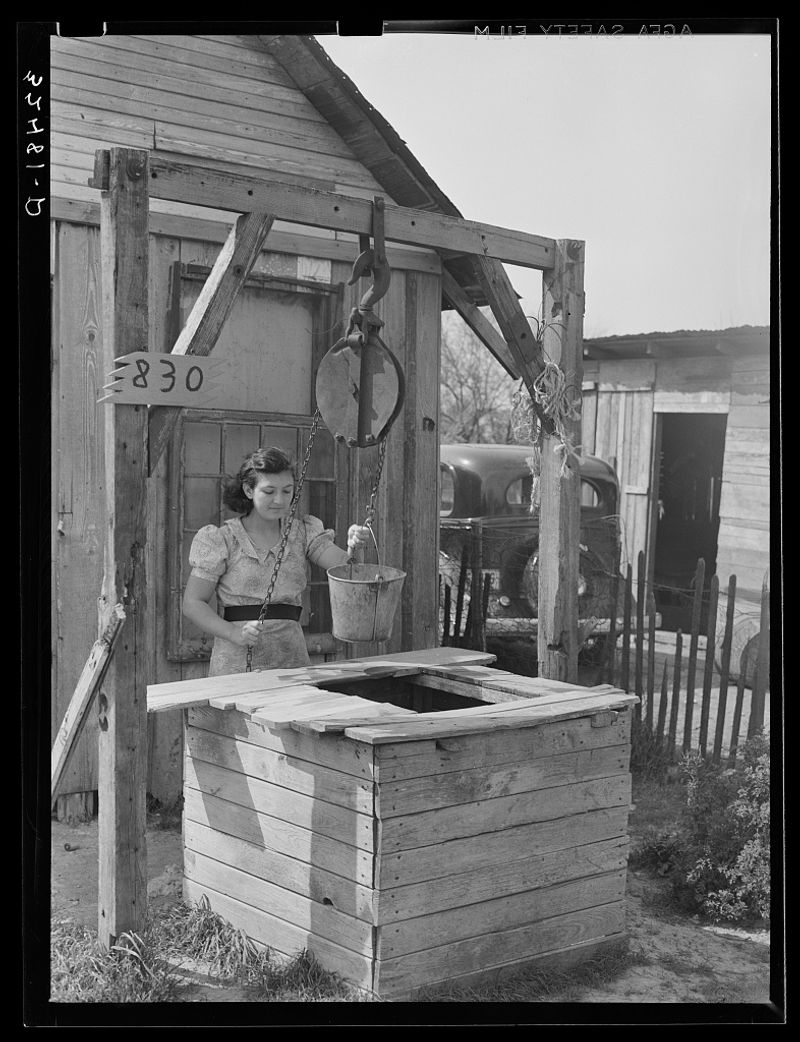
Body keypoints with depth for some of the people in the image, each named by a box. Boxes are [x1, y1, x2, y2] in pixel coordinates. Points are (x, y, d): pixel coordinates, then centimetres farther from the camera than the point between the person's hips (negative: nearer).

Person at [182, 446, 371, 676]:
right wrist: (236, 634, -16)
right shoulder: (222, 539, -1)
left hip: (292, 660, 3)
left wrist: (354, 546, -27)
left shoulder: (303, 533, 9)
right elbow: (192, 603, -1)